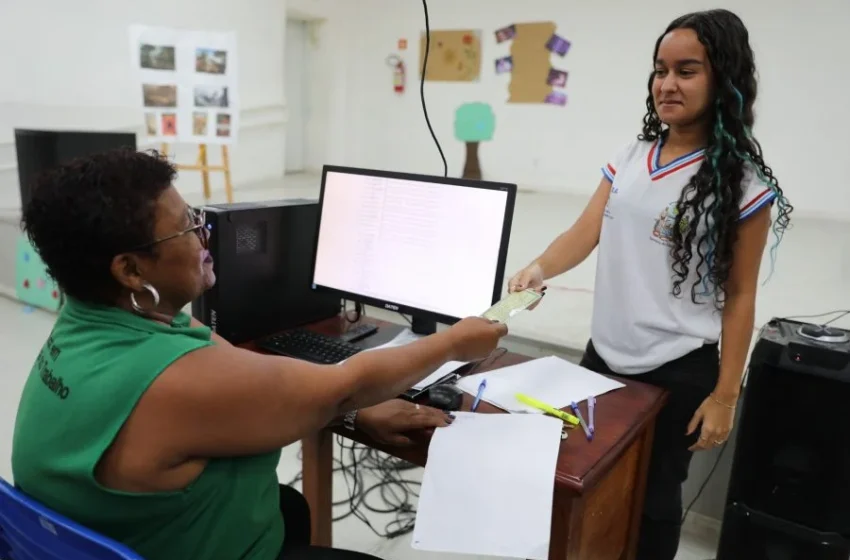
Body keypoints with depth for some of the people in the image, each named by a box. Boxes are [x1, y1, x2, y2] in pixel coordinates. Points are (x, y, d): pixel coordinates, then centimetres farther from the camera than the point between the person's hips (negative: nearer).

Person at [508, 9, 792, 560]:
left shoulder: (741, 181, -10)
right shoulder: (631, 156, 3)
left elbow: (739, 294, -8)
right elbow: (586, 231, -3)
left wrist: (725, 395, -8)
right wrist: (539, 269, -24)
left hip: (678, 371, -5)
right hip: (604, 353, 5)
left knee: (653, 497, 14)